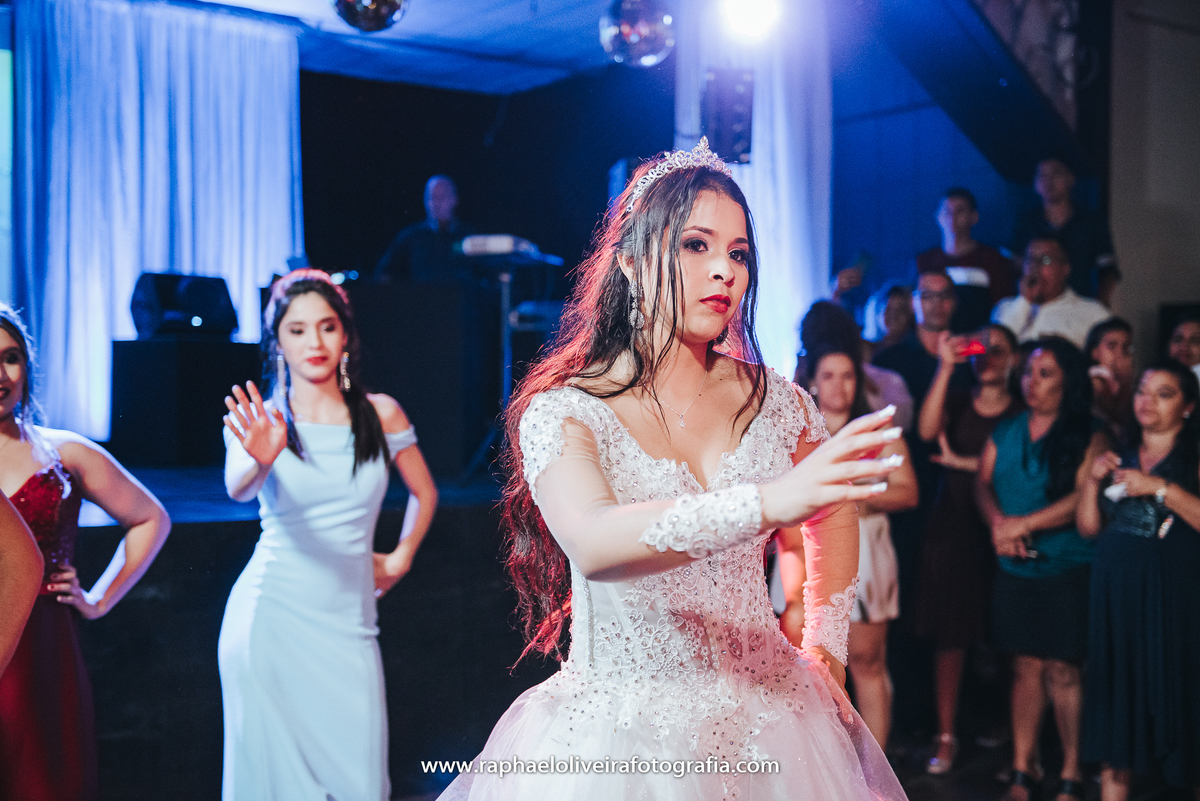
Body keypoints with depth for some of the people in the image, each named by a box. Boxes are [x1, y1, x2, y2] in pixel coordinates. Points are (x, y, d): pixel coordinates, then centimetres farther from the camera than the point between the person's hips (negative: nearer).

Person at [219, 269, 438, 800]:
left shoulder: (380, 414, 5)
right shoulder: (261, 419, -1)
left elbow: (424, 492, 21)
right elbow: (237, 488, -23)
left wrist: (401, 557, 13)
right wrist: (261, 459, -43)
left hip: (348, 622, 2)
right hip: (270, 617, -1)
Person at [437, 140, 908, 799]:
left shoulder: (774, 403, -1)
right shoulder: (562, 412, -13)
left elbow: (832, 516, 18)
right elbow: (591, 541, -33)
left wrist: (825, 651, 10)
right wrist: (767, 502, -45)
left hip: (765, 723, 4)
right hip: (620, 738, -3)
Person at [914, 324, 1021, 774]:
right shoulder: (956, 404, 9)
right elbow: (927, 431, -12)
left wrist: (965, 463, -8)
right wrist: (946, 366, -14)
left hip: (999, 532, -1)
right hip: (951, 529, 1)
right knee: (949, 635, 1)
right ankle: (946, 736, 6)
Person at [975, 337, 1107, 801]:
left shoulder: (1087, 437, -4)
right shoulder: (1005, 432, 11)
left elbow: (1084, 497, -14)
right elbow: (983, 483, 7)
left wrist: (1024, 524, -17)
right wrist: (999, 523, -13)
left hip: (1067, 568, -4)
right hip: (1016, 568, 4)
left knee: (1063, 668, -2)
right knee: (1025, 666, 8)